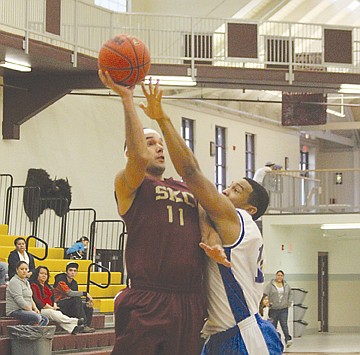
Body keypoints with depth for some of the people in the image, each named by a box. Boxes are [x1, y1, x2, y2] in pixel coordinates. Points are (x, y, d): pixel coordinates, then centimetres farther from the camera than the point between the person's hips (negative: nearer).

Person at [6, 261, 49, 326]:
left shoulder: (26, 282, 21)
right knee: (37, 317, -31)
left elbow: (30, 298, 23)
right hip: (15, 311, -10)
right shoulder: (15, 282, -11)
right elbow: (19, 300, -19)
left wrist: (35, 308, 5)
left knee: (45, 319, -7)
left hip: (25, 310, 10)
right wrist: (31, 310, -15)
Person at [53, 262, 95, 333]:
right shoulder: (61, 280, -12)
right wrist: (85, 294, -23)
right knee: (77, 299, -30)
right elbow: (69, 293, -27)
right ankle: (83, 326, -33)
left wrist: (87, 302, -9)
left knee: (89, 307, -8)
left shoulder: (74, 283, 14)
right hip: (59, 305, -8)